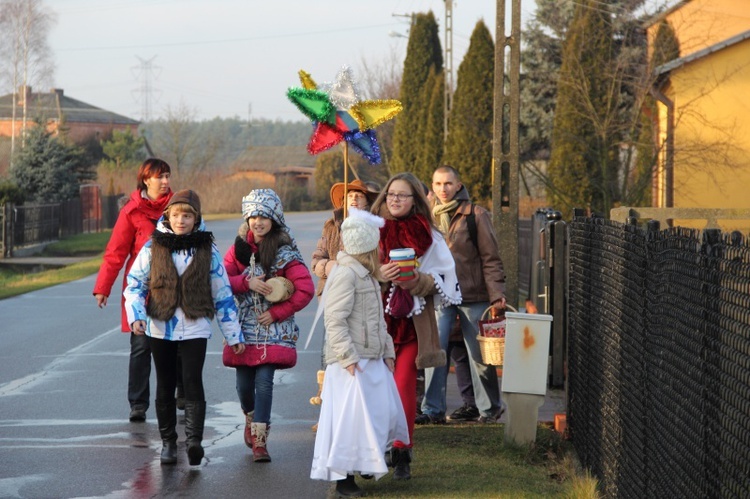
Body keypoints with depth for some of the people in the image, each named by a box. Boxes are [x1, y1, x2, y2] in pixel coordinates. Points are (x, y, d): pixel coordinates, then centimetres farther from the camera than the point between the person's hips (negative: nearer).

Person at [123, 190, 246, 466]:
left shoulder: (207, 251, 2)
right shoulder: (153, 248, 1)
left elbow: (222, 294, 7)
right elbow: (134, 285, 4)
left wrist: (233, 334, 7)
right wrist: (136, 316, -14)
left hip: (194, 329, -2)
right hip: (160, 329, 2)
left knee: (192, 381, -16)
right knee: (165, 386, 9)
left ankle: (193, 440, -25)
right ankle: (168, 441, 21)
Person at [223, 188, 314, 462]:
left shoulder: (285, 252, -5)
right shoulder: (238, 247, 6)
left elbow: (306, 289, -10)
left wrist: (277, 312, -12)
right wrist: (247, 282, -18)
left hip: (272, 328, -3)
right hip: (243, 326, 3)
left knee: (264, 381, -11)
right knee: (244, 383, 6)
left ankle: (259, 440, -5)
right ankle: (251, 418, 37)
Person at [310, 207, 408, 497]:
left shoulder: (367, 276, 17)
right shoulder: (345, 275, -15)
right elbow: (335, 321, -20)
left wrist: (387, 351, 16)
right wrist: (349, 358, -23)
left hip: (373, 361, 10)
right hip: (352, 364, -10)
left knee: (384, 415, 13)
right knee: (350, 420, -7)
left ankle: (365, 466, 29)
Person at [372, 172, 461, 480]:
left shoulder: (428, 236, 4)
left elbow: (445, 280, 4)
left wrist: (418, 280, -15)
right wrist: (378, 275, -14)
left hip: (412, 321, -1)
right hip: (377, 319, 1)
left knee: (404, 386, -6)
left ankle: (402, 454, 2)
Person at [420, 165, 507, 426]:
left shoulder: (475, 215, -4)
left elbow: (491, 258, -4)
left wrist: (496, 293, -12)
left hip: (473, 296, -3)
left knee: (480, 355, 5)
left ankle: (490, 407, 19)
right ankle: (433, 409, 1)